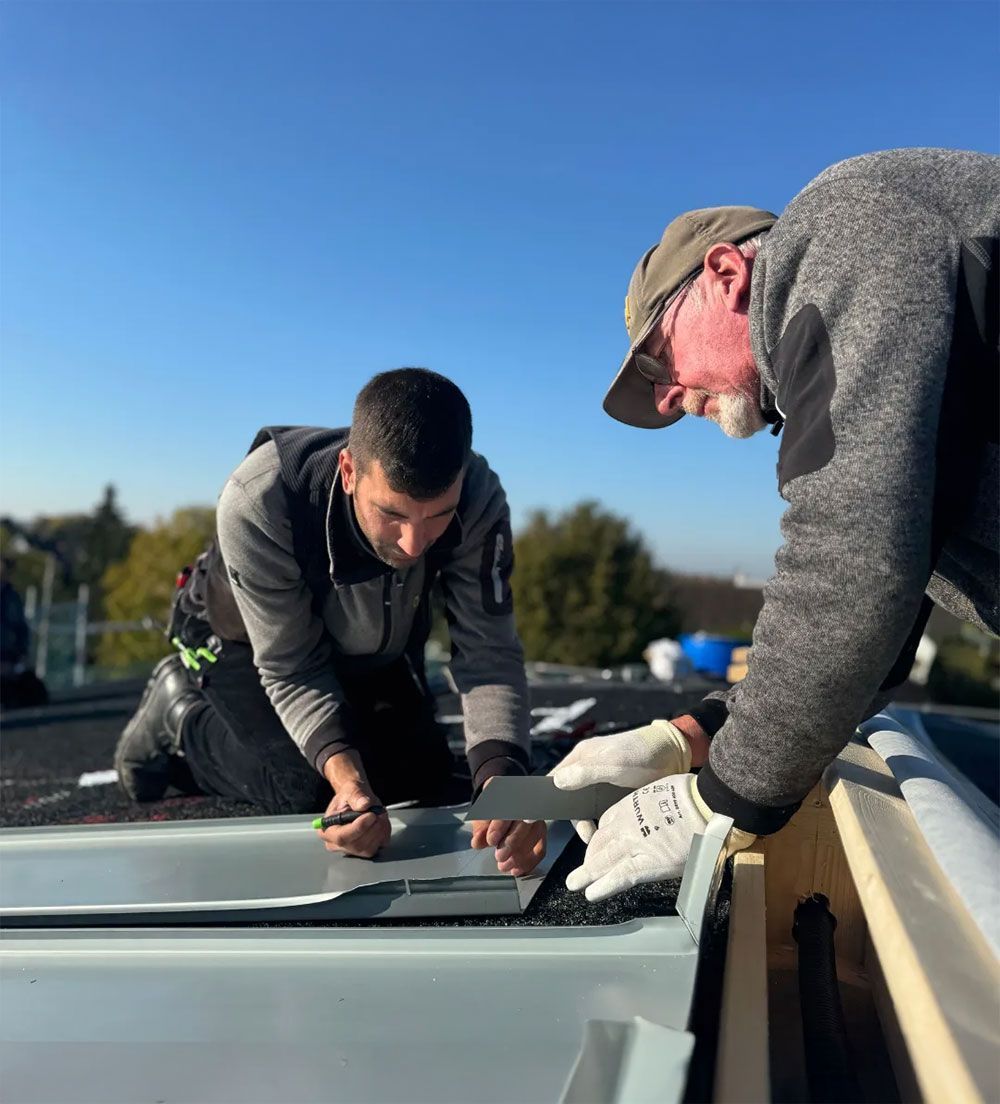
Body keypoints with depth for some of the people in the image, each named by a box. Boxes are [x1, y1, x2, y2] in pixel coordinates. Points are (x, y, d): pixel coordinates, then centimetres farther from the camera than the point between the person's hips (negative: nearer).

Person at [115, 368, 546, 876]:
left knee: (425, 782, 3)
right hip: (249, 639, -3)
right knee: (308, 792, -18)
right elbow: (291, 670, -30)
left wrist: (500, 777, -48)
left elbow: (488, 652, -31)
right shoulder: (257, 502, -41)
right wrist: (346, 776, -45)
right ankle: (182, 714, 11)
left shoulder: (479, 499, -34)